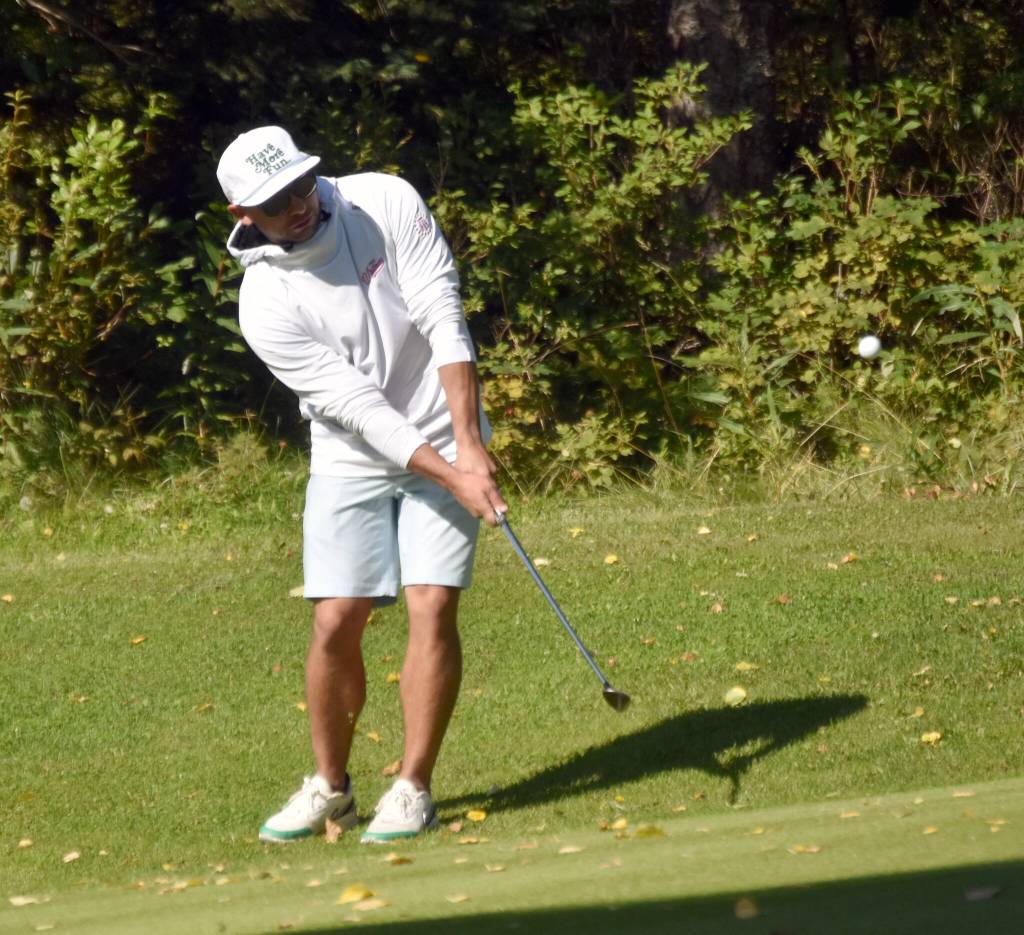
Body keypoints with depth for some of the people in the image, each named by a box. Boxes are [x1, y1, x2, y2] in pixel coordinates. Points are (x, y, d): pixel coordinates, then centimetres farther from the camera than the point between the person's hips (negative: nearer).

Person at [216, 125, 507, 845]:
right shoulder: (265, 304, -15)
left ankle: (413, 788, -5)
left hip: (448, 441, 0)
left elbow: (444, 321, -15)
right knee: (336, 622, -5)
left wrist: (469, 446, -22)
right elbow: (356, 405, -18)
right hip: (351, 461, 0)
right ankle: (330, 788, 14)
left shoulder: (385, 202, -12)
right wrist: (448, 475, -24)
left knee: (433, 606, -11)